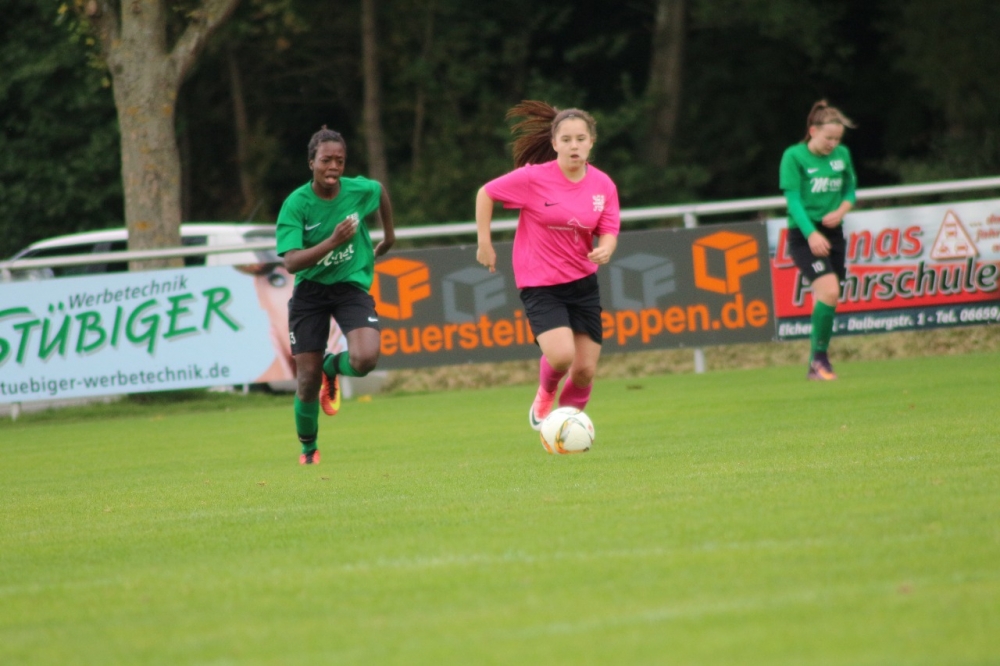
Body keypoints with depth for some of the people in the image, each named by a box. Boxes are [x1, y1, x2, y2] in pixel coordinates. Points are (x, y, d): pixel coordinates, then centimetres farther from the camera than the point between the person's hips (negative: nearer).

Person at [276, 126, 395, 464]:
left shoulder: (359, 190, -8)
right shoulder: (296, 204, -16)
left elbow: (381, 191, 19)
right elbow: (291, 262, -24)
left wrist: (388, 235, 29)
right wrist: (332, 242, -35)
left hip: (351, 285, 1)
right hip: (310, 289, -1)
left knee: (365, 359, -24)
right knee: (308, 379, -1)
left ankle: (332, 367, 14)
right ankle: (308, 449, 26)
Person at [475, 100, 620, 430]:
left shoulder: (603, 185, -2)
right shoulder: (533, 178, -14)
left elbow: (608, 232, 2)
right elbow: (486, 193, -2)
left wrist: (605, 249, -22)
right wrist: (484, 242, -3)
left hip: (583, 282, 4)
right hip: (540, 284, -4)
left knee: (585, 370, 1)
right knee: (561, 355, -23)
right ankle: (545, 394, 13)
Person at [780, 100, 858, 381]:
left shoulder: (842, 155, 7)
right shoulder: (794, 156, -8)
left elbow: (850, 189, 17)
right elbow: (793, 199, -13)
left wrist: (841, 211, -5)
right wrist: (811, 234, -25)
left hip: (832, 234, 5)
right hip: (804, 236, -5)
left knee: (825, 300, 5)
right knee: (829, 290, -21)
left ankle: (815, 365, 17)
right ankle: (820, 359, -12)